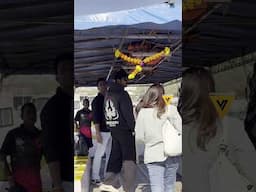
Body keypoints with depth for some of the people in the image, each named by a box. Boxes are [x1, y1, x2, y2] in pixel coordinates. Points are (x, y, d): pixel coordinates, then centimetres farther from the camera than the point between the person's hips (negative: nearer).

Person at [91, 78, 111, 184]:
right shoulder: (97, 100, -5)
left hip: (111, 130, 7)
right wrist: (98, 133, -17)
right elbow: (96, 117, -11)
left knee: (110, 153, 11)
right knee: (99, 154, -4)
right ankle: (95, 177, 2)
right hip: (103, 131, -7)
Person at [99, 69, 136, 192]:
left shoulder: (108, 95, 12)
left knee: (115, 156, 15)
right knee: (129, 159, -2)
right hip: (125, 130, -8)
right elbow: (128, 113, -17)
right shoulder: (122, 94, -13)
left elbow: (106, 113, 13)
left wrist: (110, 126, 13)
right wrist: (133, 128, -10)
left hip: (113, 130, 8)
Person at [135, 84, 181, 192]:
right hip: (171, 154, 1)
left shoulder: (143, 112, -6)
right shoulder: (171, 109, -8)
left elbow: (139, 138, -3)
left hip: (153, 156, -1)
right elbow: (180, 130, -8)